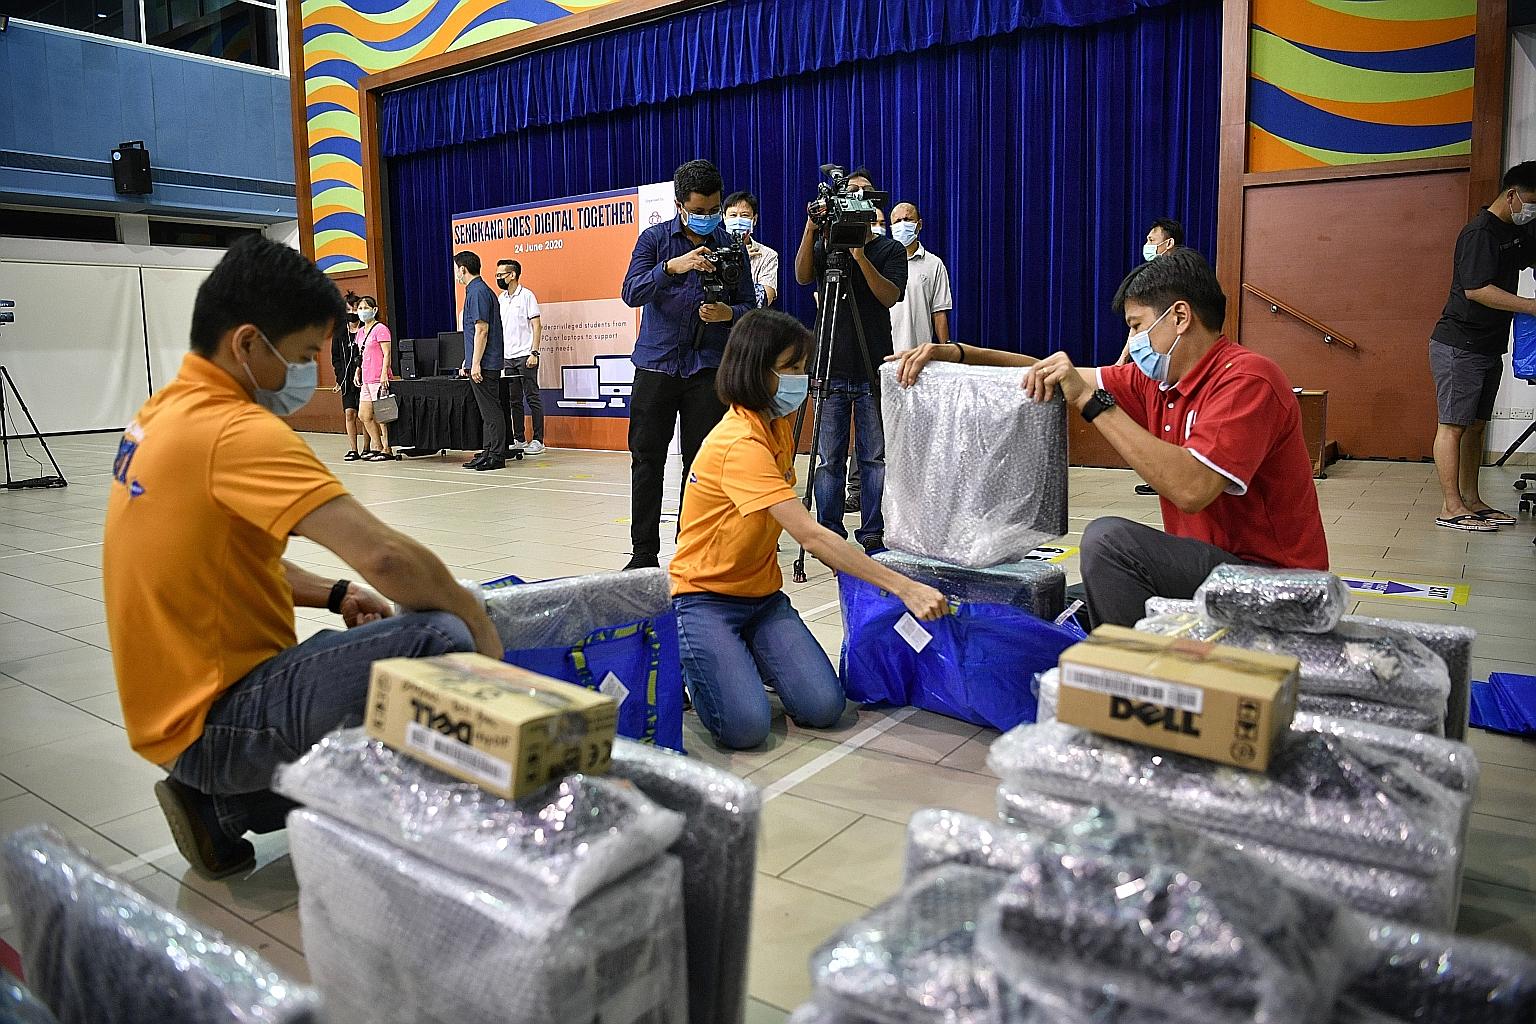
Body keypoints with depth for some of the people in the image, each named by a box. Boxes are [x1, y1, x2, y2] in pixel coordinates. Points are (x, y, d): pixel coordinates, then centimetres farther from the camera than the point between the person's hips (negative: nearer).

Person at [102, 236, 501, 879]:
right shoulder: (234, 430, -23)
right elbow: (384, 555, -32)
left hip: (181, 700, 10)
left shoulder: (165, 412, 8)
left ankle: (220, 806, 18)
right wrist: (478, 623, -16)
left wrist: (336, 596, 6)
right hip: (214, 720, -10)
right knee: (442, 641, -27)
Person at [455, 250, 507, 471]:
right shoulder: (480, 290, 19)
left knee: (491, 410, -6)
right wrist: (468, 363, 26)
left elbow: (482, 330, -19)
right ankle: (488, 453, 18)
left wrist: (476, 364, -20)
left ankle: (496, 456, -3)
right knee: (488, 410, 12)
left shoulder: (477, 292, -13)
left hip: (484, 364, -10)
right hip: (485, 364, 10)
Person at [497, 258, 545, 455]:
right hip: (507, 358, 7)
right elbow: (497, 328, 18)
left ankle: (538, 440, -1)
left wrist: (534, 353, -15)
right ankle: (518, 439, 16)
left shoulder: (527, 296, -4)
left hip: (525, 356, -7)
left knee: (533, 398, -3)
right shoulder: (500, 299, 15)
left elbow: (537, 325, -8)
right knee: (514, 400, 9)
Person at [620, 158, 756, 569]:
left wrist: (728, 313, -16)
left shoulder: (731, 247, 7)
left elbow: (750, 307, 7)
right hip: (656, 362, 0)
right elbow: (632, 292, -8)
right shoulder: (654, 238, 4)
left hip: (709, 367, 0)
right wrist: (672, 267, -24)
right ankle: (643, 553, 9)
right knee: (646, 459, 1)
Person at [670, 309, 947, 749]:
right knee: (746, 726, -23)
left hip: (762, 594, 7)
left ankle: (747, 657, 16)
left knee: (823, 708, -11)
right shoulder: (740, 444, -26)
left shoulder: (778, 424, 3)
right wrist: (903, 587, -36)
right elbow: (811, 536, -33)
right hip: (706, 598, -7)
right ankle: (687, 660, 6)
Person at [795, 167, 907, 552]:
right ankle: (830, 534, 10)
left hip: (874, 371, -1)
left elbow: (890, 296, -8)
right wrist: (811, 228, -19)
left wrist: (860, 255, -19)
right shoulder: (825, 246, 12)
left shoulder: (890, 250, 9)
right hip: (831, 370, 1)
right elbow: (802, 276, -8)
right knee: (829, 459, 2)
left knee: (875, 457, 2)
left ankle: (873, 535, 10)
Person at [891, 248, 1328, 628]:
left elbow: (1191, 489, -32)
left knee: (1109, 538, -25)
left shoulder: (1246, 379, -19)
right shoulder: (1158, 380, 6)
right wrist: (955, 353, -2)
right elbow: (1048, 374, 9)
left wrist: (1091, 400, -30)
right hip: (1215, 565, 9)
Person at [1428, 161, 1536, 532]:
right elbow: (1477, 289, -23)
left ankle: (1471, 500, 17)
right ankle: (1451, 508, -7)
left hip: (1489, 347, 10)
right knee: (1453, 424, -8)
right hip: (1458, 345, -10)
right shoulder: (1479, 232, -14)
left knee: (1476, 425, 11)